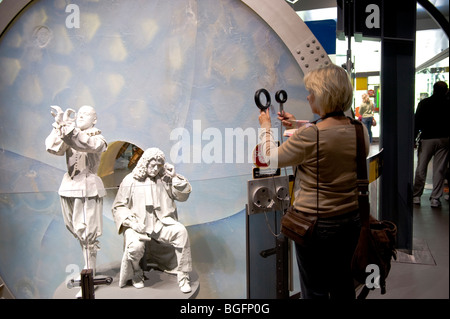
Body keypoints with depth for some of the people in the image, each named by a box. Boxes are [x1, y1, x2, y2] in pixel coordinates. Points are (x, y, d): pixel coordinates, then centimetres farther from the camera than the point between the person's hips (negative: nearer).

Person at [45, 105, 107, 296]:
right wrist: (59, 125, -21)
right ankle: (89, 267, 30)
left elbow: (87, 144, -25)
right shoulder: (68, 137, 12)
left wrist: (66, 126, -35)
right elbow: (53, 148, -8)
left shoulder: (98, 139, -1)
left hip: (88, 189, -5)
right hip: (68, 188, 5)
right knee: (78, 232, 14)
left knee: (87, 234, -6)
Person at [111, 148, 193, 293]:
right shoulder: (130, 180, 5)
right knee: (135, 246, -33)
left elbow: (183, 196, 9)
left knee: (181, 231, -28)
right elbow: (118, 206, 4)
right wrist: (132, 222, -13)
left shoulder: (165, 179, 12)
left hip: (161, 223, 2)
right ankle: (136, 274, 2)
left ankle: (183, 276, -16)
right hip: (137, 224, -2)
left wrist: (175, 177, -3)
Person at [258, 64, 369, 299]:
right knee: (344, 287, 21)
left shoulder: (309, 135, -24)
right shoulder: (360, 131, -3)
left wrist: (266, 127, 8)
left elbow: (272, 158, -9)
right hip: (351, 220, 6)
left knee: (315, 290, 12)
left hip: (316, 224, -6)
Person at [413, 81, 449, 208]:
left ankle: (416, 196, 11)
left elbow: (417, 122, -4)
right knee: (439, 170, 4)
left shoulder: (424, 103, 0)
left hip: (427, 139, -1)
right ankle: (435, 198, 4)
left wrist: (413, 138, -1)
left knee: (421, 169, 7)